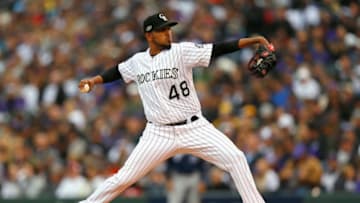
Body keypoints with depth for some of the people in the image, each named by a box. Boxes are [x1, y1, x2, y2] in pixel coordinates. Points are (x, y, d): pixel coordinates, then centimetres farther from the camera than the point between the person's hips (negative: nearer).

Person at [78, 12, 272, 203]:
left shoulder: (181, 51, -6)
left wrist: (253, 40, -23)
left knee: (235, 158, -16)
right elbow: (118, 71, 24)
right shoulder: (138, 61, 5)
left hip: (194, 128, -1)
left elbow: (218, 49, -14)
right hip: (158, 134, 1)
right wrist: (94, 80, 10)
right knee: (125, 178, -2)